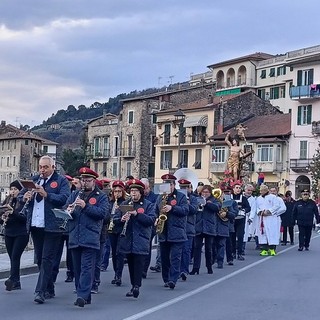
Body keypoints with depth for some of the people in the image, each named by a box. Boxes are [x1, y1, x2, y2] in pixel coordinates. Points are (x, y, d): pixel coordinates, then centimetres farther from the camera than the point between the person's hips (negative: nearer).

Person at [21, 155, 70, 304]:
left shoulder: (61, 180, -2)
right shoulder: (34, 180, 15)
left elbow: (64, 198, -17)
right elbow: (21, 194, 14)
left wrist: (46, 194, -28)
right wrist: (24, 197, -10)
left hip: (51, 226, -6)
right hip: (35, 225, 6)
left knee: (47, 259, -7)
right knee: (40, 259, 13)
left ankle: (40, 291, -8)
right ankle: (49, 290, 25)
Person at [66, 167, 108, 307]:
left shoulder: (101, 196, 5)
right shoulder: (75, 194, 17)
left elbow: (102, 213, -10)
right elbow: (66, 207, 10)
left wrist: (86, 206, -19)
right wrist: (69, 210, -14)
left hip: (90, 238, -5)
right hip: (75, 237, 5)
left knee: (87, 267, -11)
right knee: (77, 268, 8)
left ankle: (82, 296, -17)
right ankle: (84, 296, 16)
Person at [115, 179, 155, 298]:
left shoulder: (148, 205, 1)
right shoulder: (124, 204, 12)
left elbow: (151, 220, -11)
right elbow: (115, 219, 11)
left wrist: (137, 214, -21)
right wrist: (121, 219, -13)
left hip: (141, 240, -4)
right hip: (127, 240, 4)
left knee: (138, 262, -10)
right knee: (131, 263, 9)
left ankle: (136, 286, -11)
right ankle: (133, 286, 18)